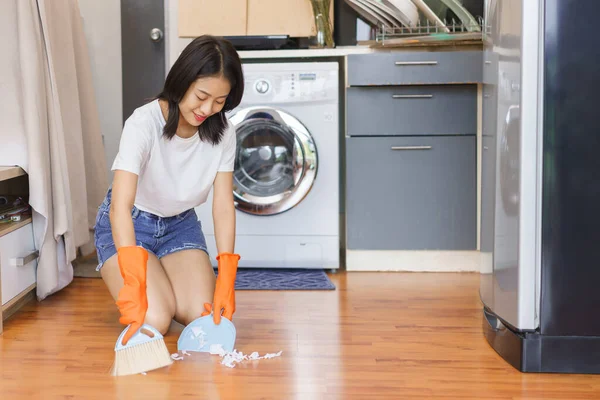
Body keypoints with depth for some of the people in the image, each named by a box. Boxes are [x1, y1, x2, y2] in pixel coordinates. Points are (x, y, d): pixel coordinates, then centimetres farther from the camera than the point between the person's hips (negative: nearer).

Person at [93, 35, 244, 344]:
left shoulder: (222, 133, -14)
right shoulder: (144, 123, -30)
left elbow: (223, 207, -13)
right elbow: (120, 205, -39)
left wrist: (225, 283, -24)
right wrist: (135, 287, -48)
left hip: (181, 224, 4)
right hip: (130, 224, -4)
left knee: (203, 315, -17)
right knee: (153, 321, -23)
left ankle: (163, 286, 17)